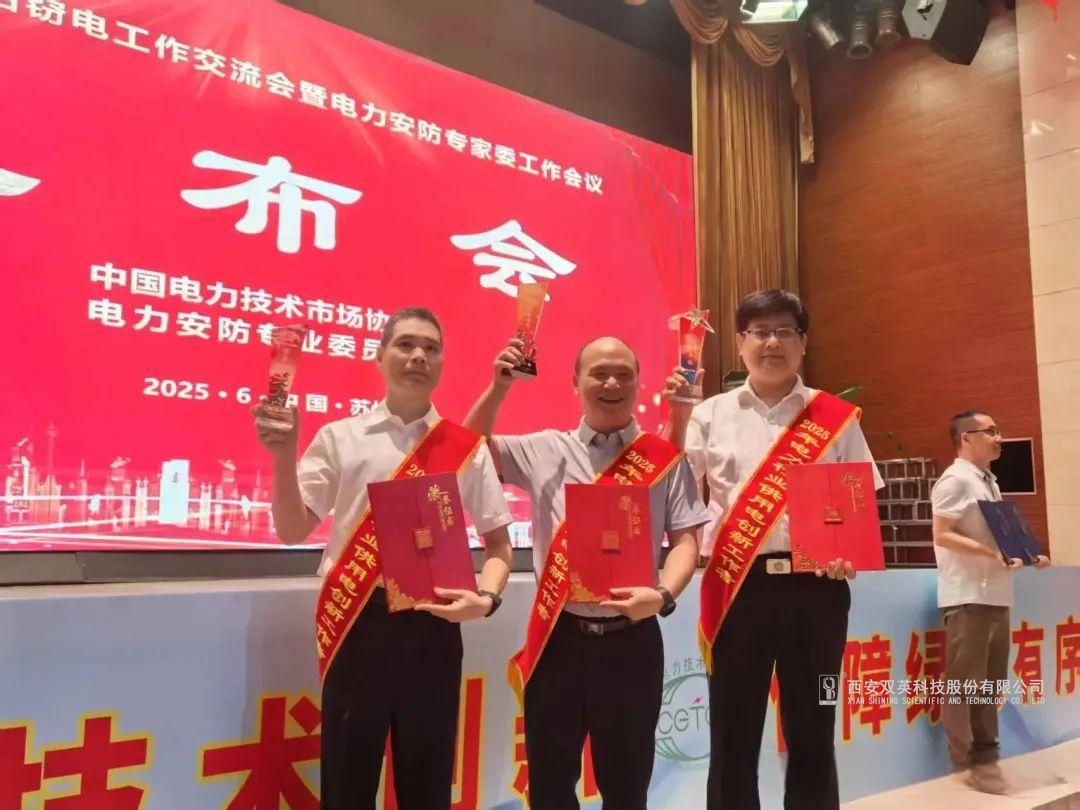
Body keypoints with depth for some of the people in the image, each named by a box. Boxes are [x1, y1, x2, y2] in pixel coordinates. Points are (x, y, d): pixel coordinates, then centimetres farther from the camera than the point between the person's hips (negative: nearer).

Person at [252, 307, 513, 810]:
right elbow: (293, 532, 1)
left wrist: (486, 597, -11)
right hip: (357, 622, -1)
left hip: (433, 626, 1)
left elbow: (498, 543, 8)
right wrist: (284, 457, -13)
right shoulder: (339, 438, 4)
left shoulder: (466, 448, 5)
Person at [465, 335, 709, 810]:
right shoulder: (545, 451, 6)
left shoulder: (665, 460, 2)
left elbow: (685, 539, 0)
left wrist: (664, 595, -18)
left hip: (630, 638, -1)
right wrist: (499, 387, -3)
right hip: (557, 636, 1)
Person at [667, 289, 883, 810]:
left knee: (812, 732, 11)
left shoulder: (836, 418, 7)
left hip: (814, 584, 1)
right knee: (734, 733, 7)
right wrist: (678, 417, -9)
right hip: (738, 585, 0)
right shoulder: (712, 414, 5)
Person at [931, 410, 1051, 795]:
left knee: (990, 681, 14)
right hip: (967, 598, -9)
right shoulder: (956, 479, -10)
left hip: (996, 595, 9)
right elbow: (943, 536, -18)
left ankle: (984, 755, 24)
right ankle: (968, 760, 6)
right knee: (965, 681, -3)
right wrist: (993, 554, -24)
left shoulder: (989, 482, 17)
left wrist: (1026, 555, 11)